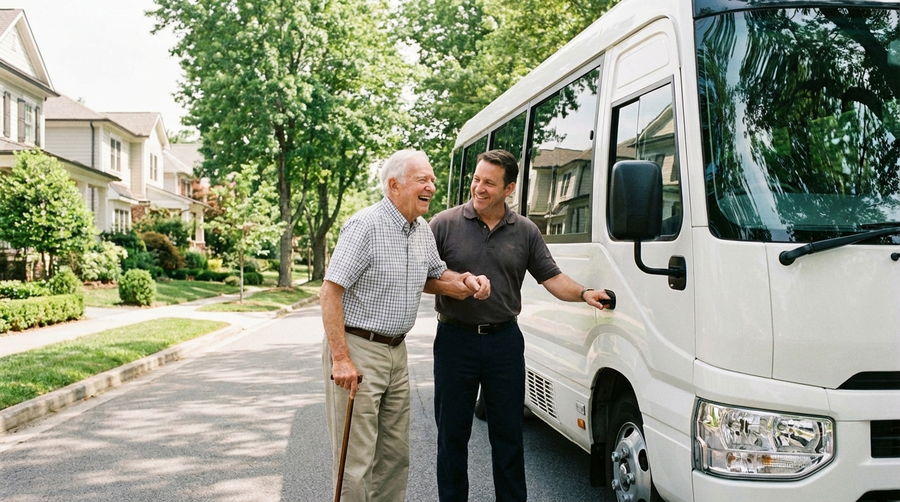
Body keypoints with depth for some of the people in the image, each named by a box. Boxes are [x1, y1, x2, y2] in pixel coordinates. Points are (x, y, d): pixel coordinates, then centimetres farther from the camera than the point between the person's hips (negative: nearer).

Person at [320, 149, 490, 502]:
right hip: (357, 351, -8)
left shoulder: (423, 231, 9)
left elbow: (438, 276, 25)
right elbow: (330, 292, -18)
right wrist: (341, 359, -22)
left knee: (395, 455, 15)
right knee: (356, 460, -3)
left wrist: (466, 283, 1)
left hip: (396, 353, 8)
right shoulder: (365, 226, -16)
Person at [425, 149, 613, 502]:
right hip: (455, 338, -1)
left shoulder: (525, 231, 5)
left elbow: (551, 277, 5)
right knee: (452, 433, 7)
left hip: (505, 340, 2)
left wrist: (584, 294, -12)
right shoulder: (444, 224, -2)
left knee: (508, 433, 10)